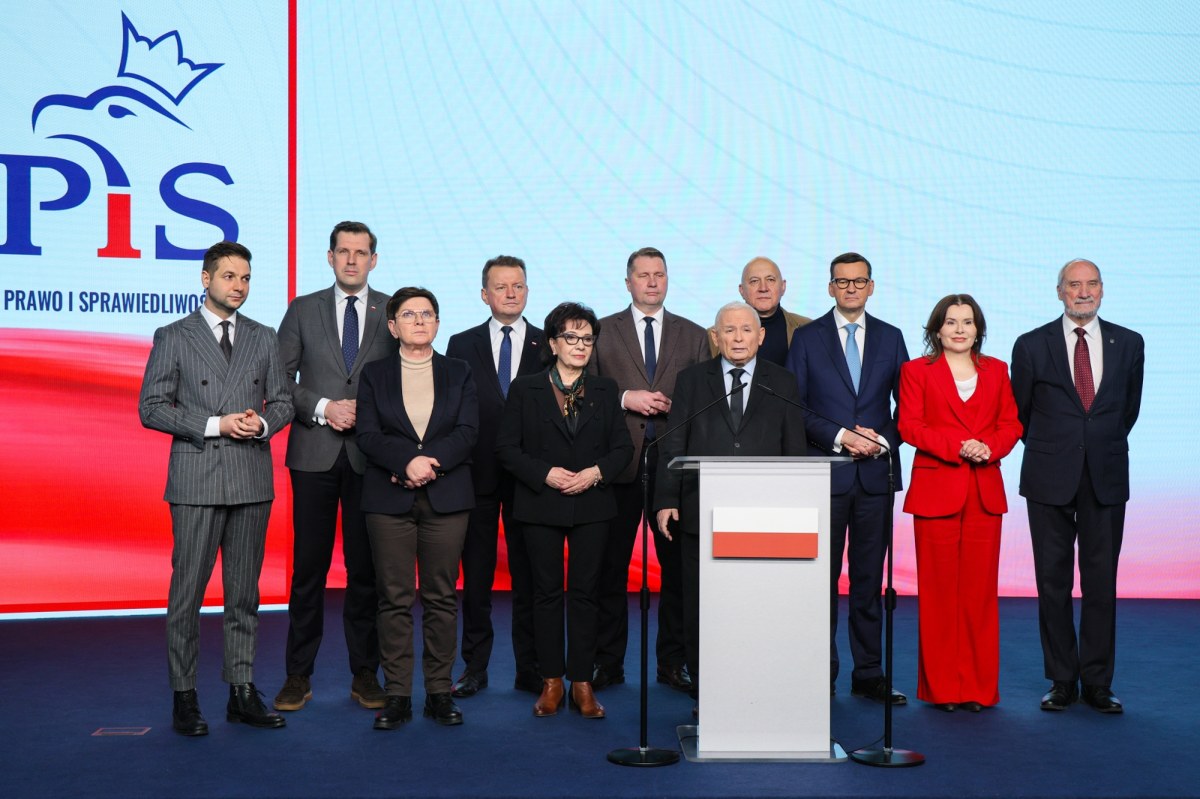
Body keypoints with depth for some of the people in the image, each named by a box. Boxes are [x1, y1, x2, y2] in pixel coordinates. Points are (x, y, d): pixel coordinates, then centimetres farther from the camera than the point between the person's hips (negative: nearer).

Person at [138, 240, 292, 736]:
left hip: (252, 481, 3)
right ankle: (184, 697, 8)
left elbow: (282, 402, 15)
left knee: (244, 593, 8)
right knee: (188, 592, -1)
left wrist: (261, 424, -8)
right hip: (196, 481, -3)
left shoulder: (263, 338, 13)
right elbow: (151, 408, -3)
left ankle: (241, 692, 15)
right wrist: (216, 425, -12)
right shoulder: (173, 337, 3)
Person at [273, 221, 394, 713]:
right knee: (309, 567, 2)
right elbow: (279, 379, 4)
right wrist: (322, 408, -10)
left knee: (366, 567, 5)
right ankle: (298, 675, 11)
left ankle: (365, 674, 15)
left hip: (372, 455, 0)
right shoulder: (303, 310, 7)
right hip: (314, 453, 0)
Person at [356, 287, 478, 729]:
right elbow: (368, 435, -2)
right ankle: (396, 695, 6)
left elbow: (468, 431, -1)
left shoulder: (458, 373, 11)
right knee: (394, 598, 0)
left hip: (446, 498, 1)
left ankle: (439, 692, 10)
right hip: (389, 498, 0)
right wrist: (408, 461, -18)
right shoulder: (374, 374, 9)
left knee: (441, 597, 2)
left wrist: (431, 462, -15)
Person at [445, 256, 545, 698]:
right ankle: (475, 667, 15)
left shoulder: (548, 346, 7)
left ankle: (530, 669, 13)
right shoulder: (462, 345, 8)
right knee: (476, 575, 6)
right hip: (477, 474, 1)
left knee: (529, 575, 4)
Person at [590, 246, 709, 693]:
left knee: (678, 566, 3)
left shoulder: (693, 335, 12)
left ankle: (673, 663, 14)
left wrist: (673, 405, -10)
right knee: (611, 566, 3)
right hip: (618, 461, -1)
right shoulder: (602, 331, 8)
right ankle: (608, 664, 13)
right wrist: (625, 398, -11)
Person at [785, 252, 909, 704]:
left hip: (876, 473, 2)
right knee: (822, 578, 1)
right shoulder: (807, 338, 4)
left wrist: (883, 441, -7)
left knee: (869, 579, 6)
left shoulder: (890, 338, 11)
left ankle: (869, 675, 14)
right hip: (825, 474, -2)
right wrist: (839, 437, -12)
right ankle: (821, 675, 10)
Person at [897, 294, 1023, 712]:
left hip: (986, 492, 3)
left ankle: (979, 686, 9)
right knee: (939, 589, -2)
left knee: (981, 588, 1)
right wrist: (957, 446, -16)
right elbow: (909, 426, -3)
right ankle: (941, 687, 6)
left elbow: (1011, 424, 11)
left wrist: (989, 447, -10)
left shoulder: (996, 371, 15)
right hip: (936, 489, -2)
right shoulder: (916, 370, 7)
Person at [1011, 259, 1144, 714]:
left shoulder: (1128, 344, 6)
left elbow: (1130, 406, 18)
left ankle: (1097, 683, 12)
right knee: (1053, 583, 3)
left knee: (1101, 582, 3)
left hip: (1106, 480, 1)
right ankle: (1062, 681, 13)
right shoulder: (1032, 346, 1)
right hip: (1050, 480, -1)